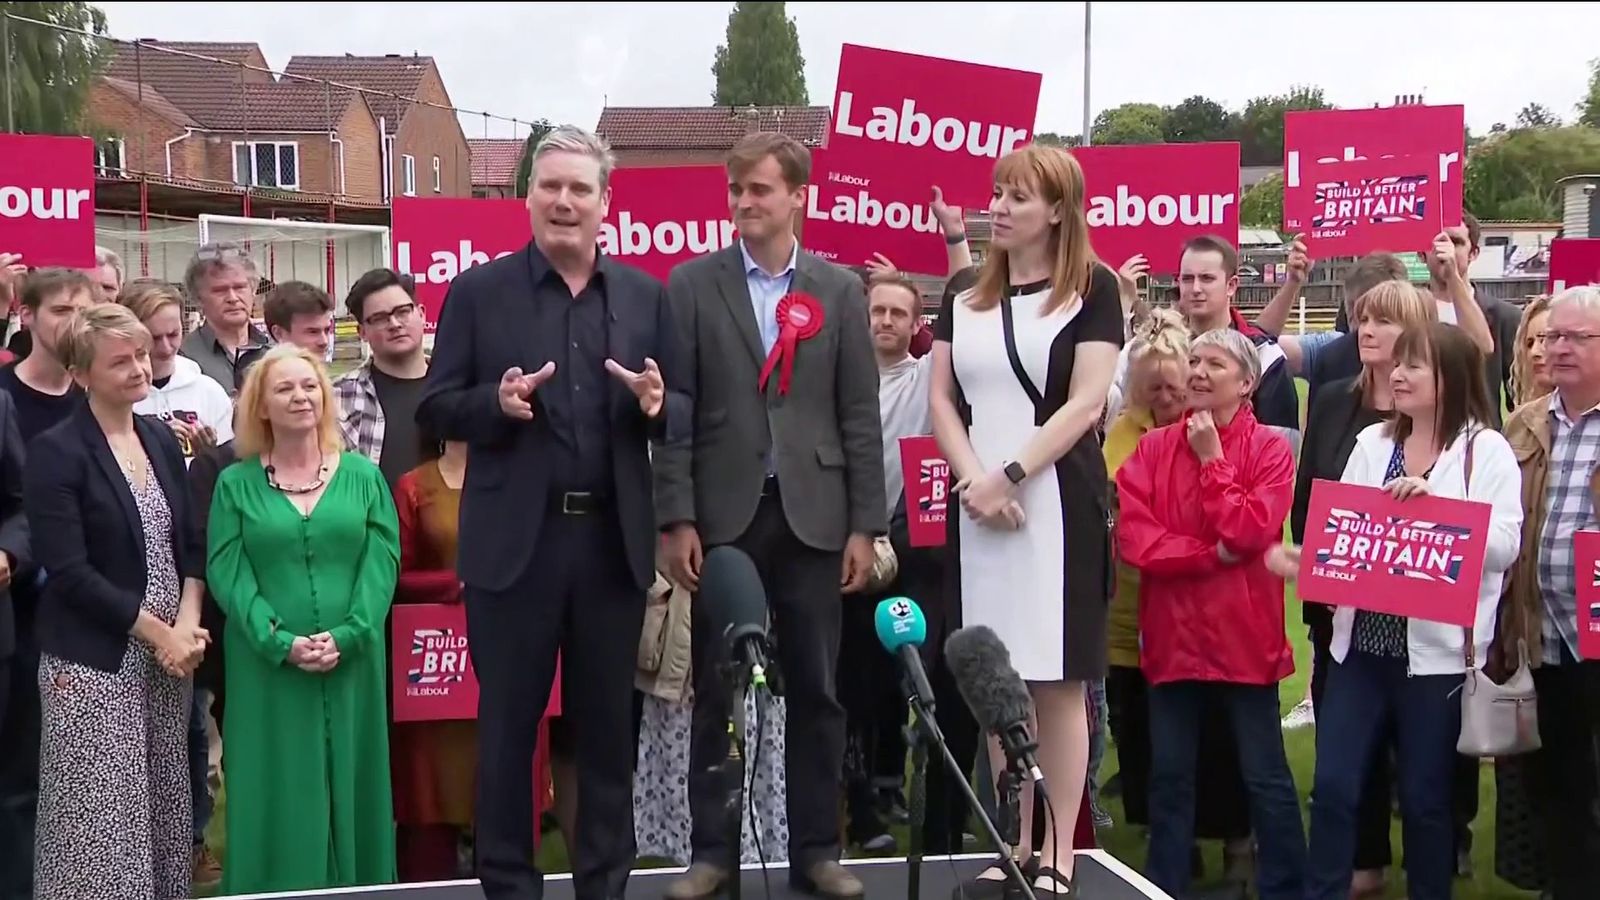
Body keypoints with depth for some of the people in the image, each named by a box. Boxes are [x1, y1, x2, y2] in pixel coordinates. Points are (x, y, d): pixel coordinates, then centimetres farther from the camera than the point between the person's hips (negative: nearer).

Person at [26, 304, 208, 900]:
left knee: (161, 808, 9)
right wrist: (158, 632, -14)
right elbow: (69, 572, -15)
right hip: (95, 661, -5)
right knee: (101, 819, -3)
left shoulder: (161, 438, 9)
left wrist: (188, 623, -5)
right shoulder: (56, 453, -9)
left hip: (168, 654, 6)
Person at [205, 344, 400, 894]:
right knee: (280, 797, 3)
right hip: (268, 666, -1)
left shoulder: (362, 476, 7)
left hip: (351, 662, 1)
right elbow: (228, 573, -4)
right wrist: (281, 643, -17)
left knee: (350, 788, 7)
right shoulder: (236, 483, 4)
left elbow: (382, 562, -1)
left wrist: (345, 635, -15)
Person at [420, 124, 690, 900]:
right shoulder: (479, 290, 1)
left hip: (614, 539, 2)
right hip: (515, 539, -2)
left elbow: (685, 410, 8)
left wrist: (657, 405, -14)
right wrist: (498, 401, -19)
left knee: (607, 721, 12)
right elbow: (434, 408, 0)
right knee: (508, 722, 8)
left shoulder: (646, 296, 8)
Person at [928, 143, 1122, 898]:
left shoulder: (1093, 288, 0)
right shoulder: (966, 298, 13)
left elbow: (1086, 403, -8)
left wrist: (1010, 476, -15)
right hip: (977, 504, 4)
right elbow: (942, 398, 8)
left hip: (1057, 502, -4)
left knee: (1057, 682, -1)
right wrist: (973, 480, -9)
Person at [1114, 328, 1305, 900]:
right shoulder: (1152, 448, 5)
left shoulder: (1270, 449, -3)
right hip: (1171, 633, 3)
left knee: (1265, 777, 5)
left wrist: (1212, 459, -11)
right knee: (1169, 776, 11)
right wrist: (1213, 553, -13)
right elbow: (1133, 537, -6)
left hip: (1243, 634, -3)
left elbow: (1249, 532, -16)